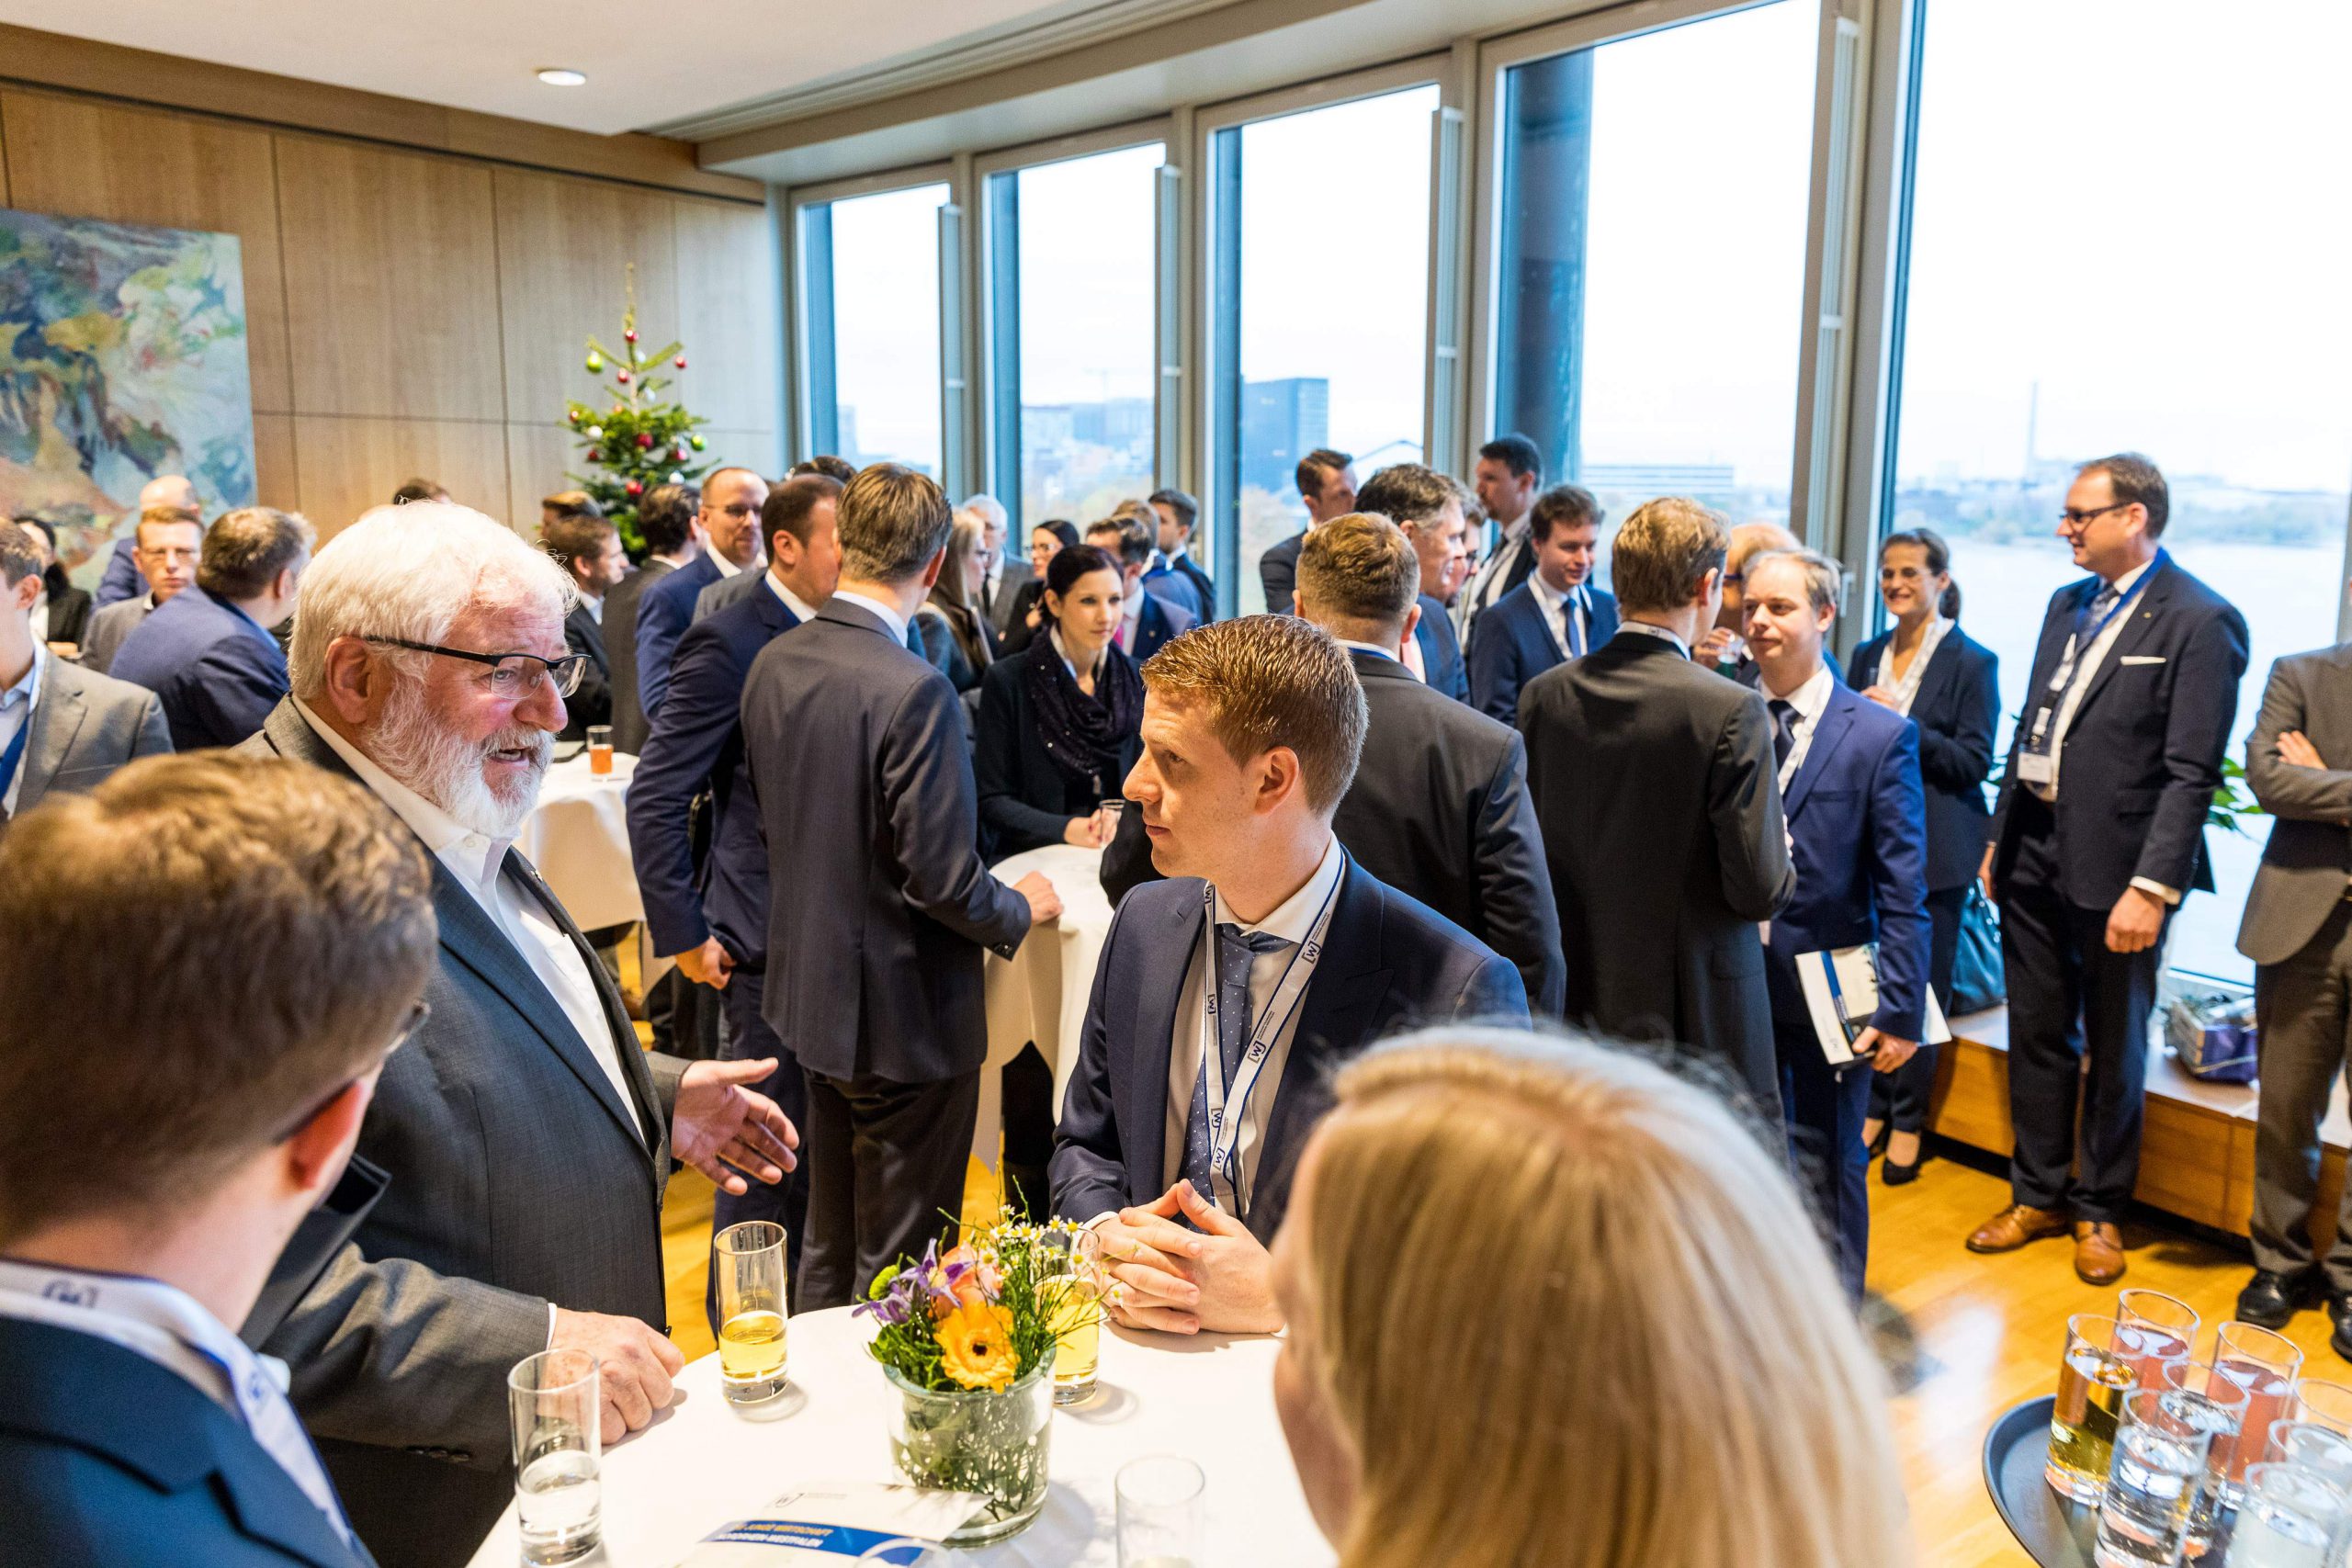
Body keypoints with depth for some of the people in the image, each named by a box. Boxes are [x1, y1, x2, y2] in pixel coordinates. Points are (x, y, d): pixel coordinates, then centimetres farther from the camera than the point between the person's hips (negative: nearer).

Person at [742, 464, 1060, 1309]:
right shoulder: (914, 691, -25)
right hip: (902, 1015, -8)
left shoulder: (772, 663, 0)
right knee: (898, 1271, 9)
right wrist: (1021, 909, -4)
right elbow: (943, 879, -24)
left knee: (827, 1244, 25)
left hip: (810, 994, 8)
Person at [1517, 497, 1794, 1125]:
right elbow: (1759, 890, -14)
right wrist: (1782, 855, 7)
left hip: (1572, 1003, 5)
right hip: (1694, 1012, -5)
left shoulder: (1542, 694, -1)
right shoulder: (1731, 711, -16)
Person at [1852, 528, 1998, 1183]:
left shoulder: (1972, 661, -4)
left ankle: (1908, 1122, 16)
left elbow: (1974, 761, -9)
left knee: (1922, 983, 3)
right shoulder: (1868, 655, 10)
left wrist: (1902, 728, -18)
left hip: (1934, 848, -4)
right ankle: (1873, 1105, 20)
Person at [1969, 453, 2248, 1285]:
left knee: (2113, 1049, 10)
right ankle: (2038, 1194, 30)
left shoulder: (2199, 621, -12)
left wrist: (2151, 887, -21)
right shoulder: (2068, 604, 11)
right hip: (2035, 855, 7)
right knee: (2036, 1035, 15)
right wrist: (1999, 838, 13)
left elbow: (2191, 773, -17)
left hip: (2115, 869, -6)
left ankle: (2100, 1209, 27)